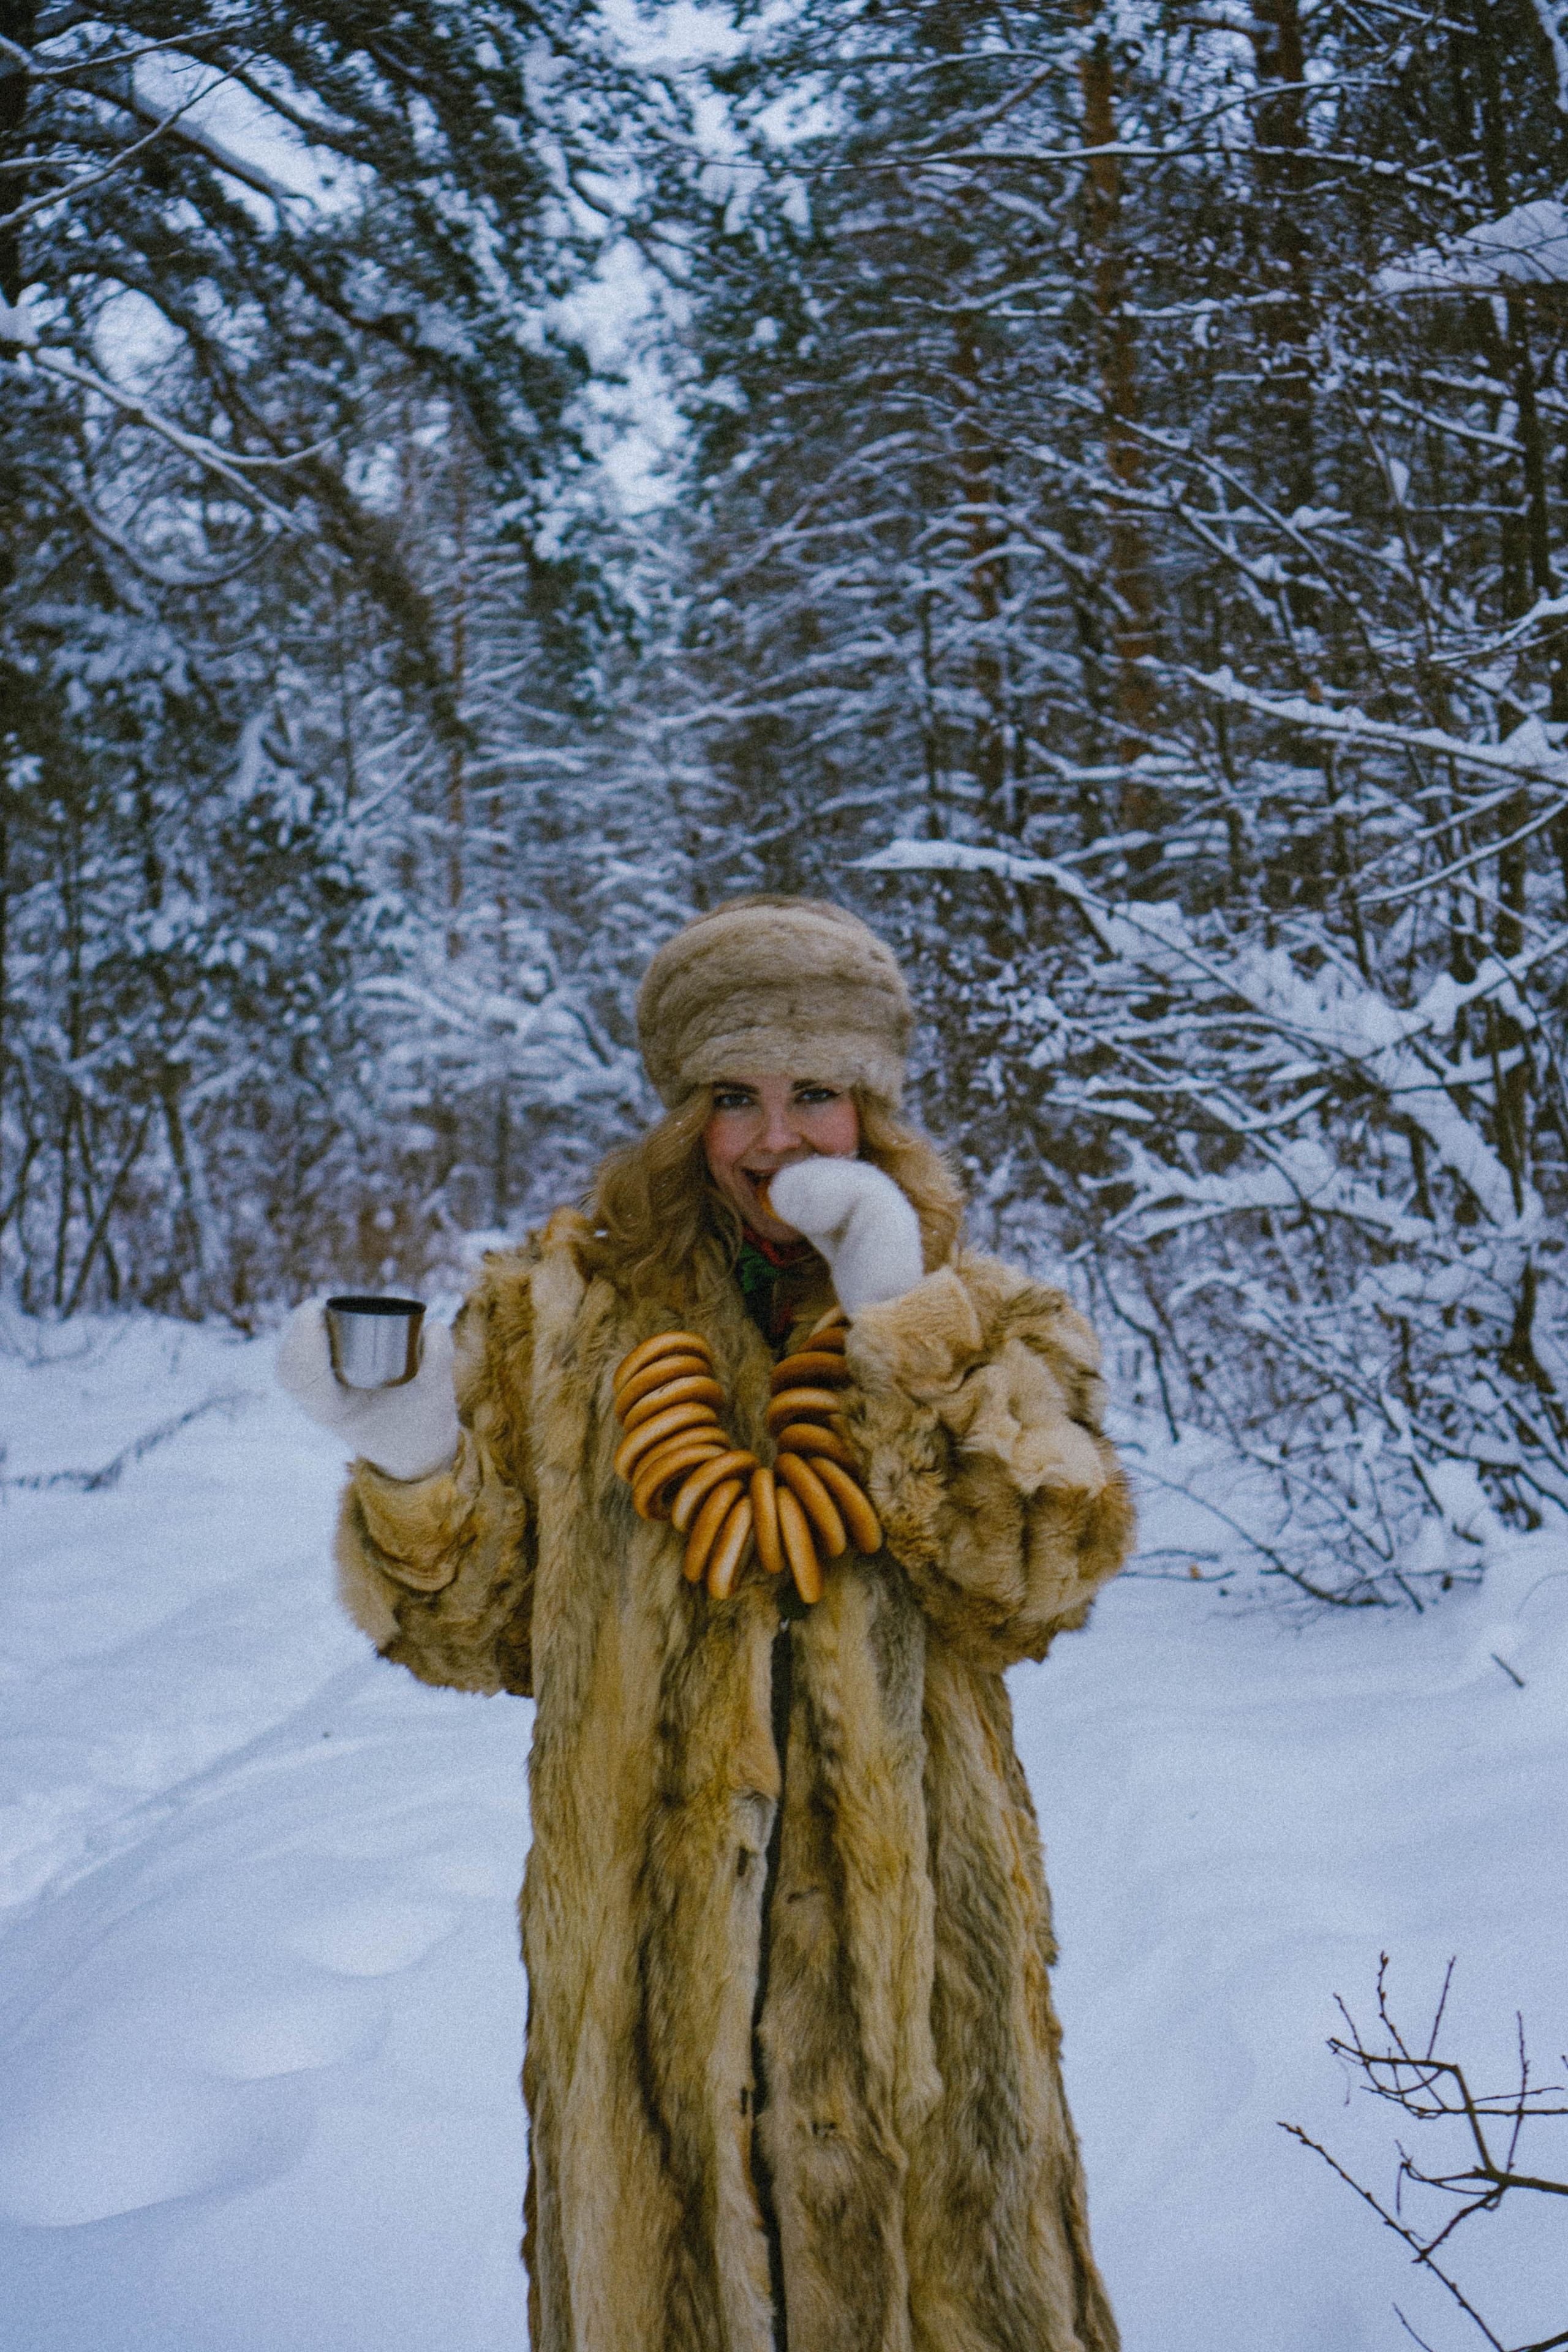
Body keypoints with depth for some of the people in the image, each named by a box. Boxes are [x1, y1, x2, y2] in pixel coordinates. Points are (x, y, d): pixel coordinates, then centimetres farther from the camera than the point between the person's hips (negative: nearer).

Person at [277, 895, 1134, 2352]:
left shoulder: (986, 1328, 3)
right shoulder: (560, 1316, 1)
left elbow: (1041, 1573, -13)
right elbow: (475, 1625, 2)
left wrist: (899, 1330, -18)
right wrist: (408, 1463, -16)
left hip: (906, 1946, 0)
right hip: (647, 1946, 0)